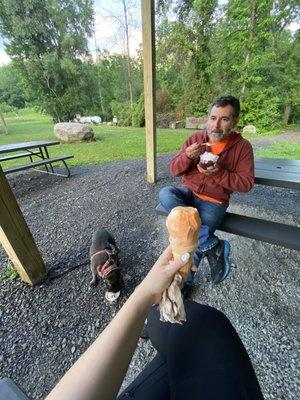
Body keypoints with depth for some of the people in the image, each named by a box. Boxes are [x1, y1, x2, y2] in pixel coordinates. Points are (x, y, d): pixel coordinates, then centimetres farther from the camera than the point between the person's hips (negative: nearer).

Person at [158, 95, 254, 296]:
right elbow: (174, 170, 2)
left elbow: (246, 183, -4)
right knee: (165, 193, -28)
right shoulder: (194, 139, 5)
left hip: (214, 202, -2)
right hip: (188, 193, 3)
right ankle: (214, 246, -17)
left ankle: (186, 279, 13)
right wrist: (186, 156, -20)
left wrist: (218, 174, -19)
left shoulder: (243, 147, 1)